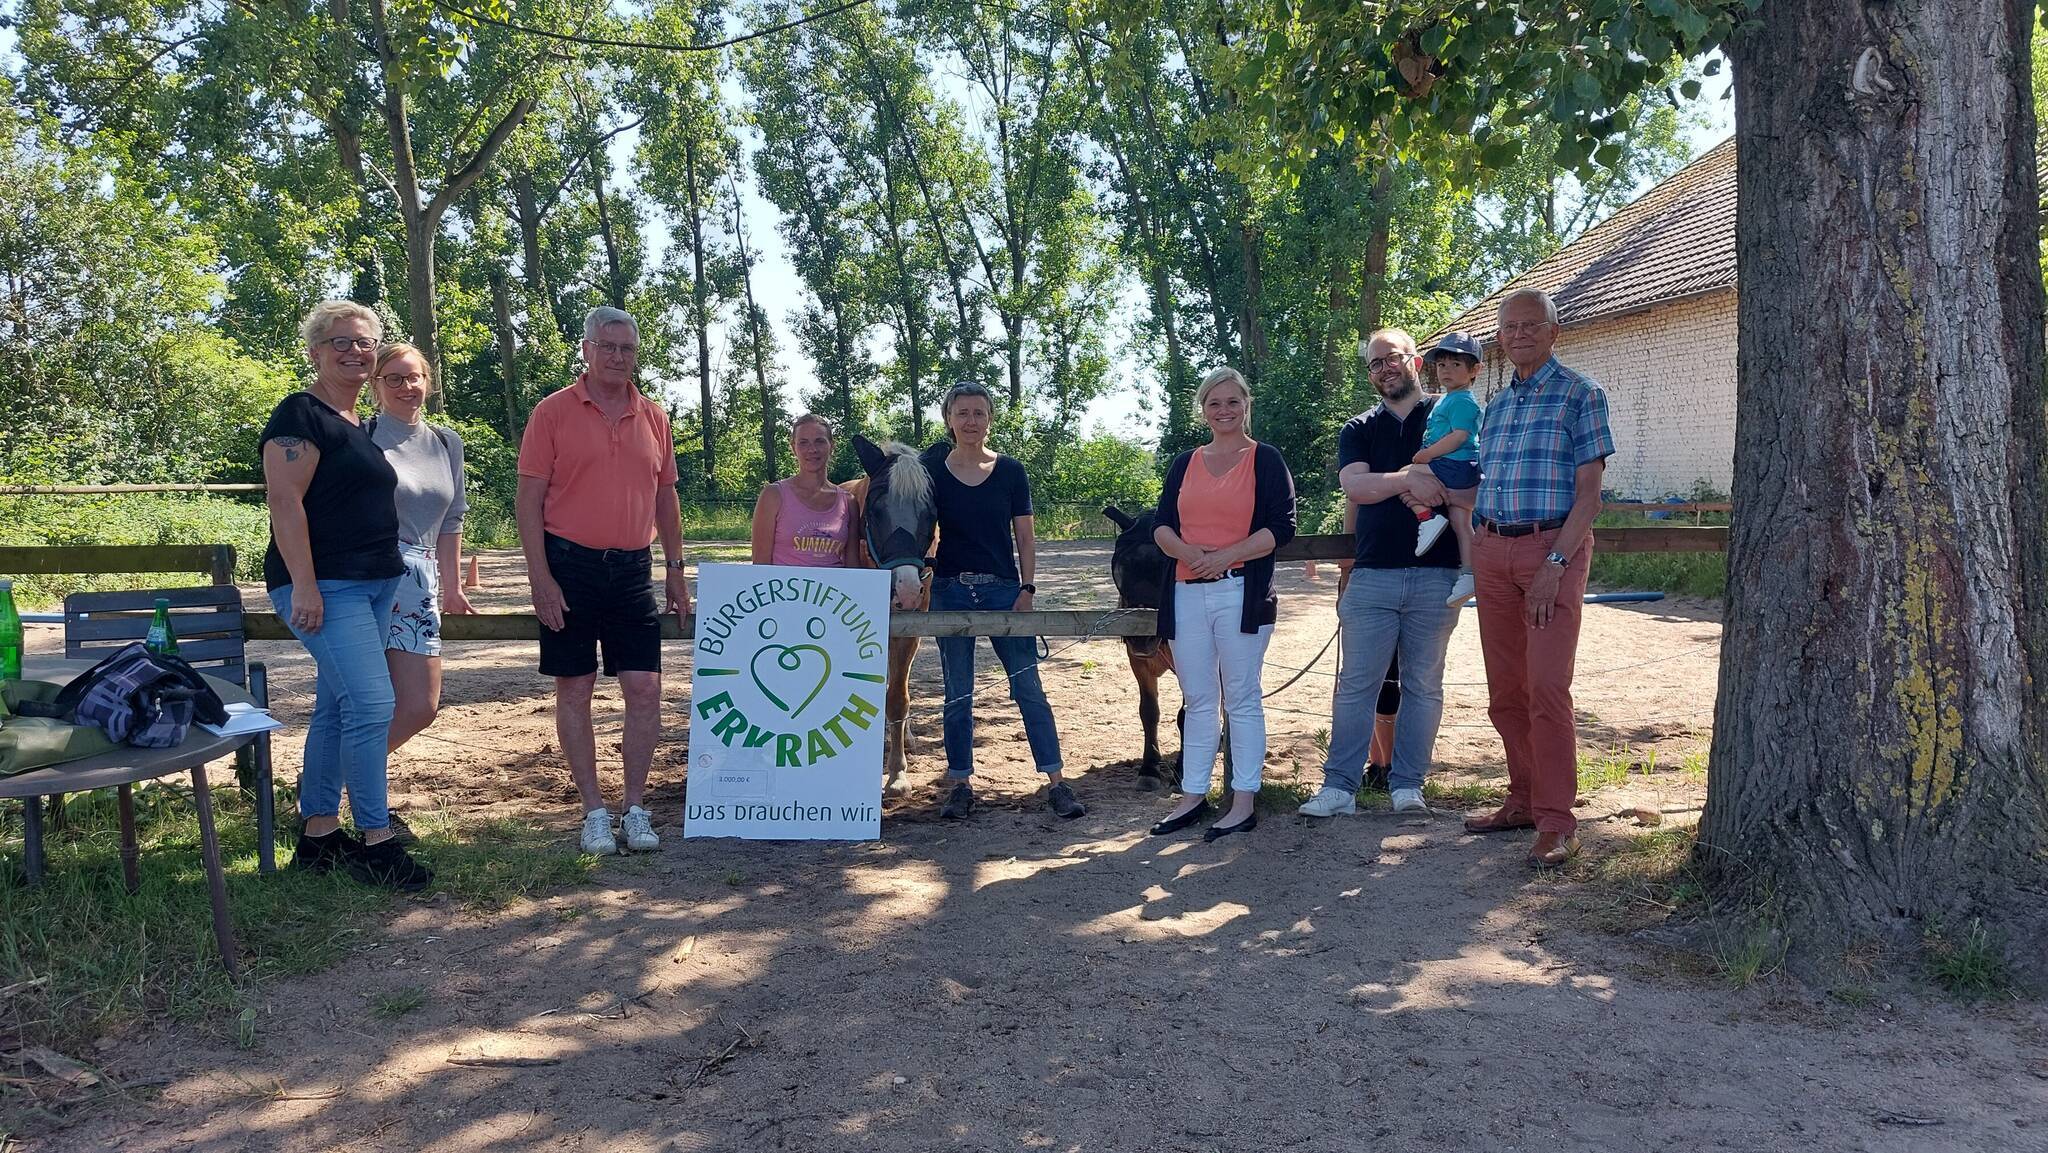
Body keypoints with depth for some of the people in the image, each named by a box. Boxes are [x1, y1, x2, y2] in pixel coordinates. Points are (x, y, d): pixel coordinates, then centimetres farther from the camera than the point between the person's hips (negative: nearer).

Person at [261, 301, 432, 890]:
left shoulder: (357, 424, 18)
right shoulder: (301, 414, -8)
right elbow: (284, 499, -16)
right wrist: (303, 585, -22)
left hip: (374, 584, 9)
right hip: (325, 587, -9)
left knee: (335, 709, 12)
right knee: (372, 705, -14)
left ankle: (318, 834, 20)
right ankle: (376, 841, -4)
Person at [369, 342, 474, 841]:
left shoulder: (446, 443, 14)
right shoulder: (362, 439, -3)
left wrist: (452, 586, 21)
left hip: (420, 583, 6)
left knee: (421, 707, 7)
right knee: (378, 704, -6)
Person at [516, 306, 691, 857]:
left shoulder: (653, 417, 10)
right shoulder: (553, 412, -2)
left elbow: (665, 497, 16)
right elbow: (528, 498, -4)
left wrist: (676, 569, 12)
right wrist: (541, 577, -11)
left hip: (632, 569, 3)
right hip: (570, 566, -3)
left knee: (645, 689, 0)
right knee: (574, 691, 3)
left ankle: (635, 808, 12)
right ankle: (594, 812, 14)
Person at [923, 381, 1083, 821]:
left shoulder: (1010, 471, 2)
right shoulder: (933, 471, 3)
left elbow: (1025, 538, 3)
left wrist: (1027, 589, -6)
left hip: (1004, 590, 0)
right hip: (950, 591, 1)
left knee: (1029, 688, -2)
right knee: (957, 695, 8)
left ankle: (1056, 782, 3)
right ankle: (960, 784, 18)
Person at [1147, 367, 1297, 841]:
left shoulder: (1265, 460, 2)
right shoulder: (1184, 464, 15)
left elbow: (1282, 527, -6)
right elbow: (1161, 526, 9)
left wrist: (1227, 555, -16)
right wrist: (1188, 551, -13)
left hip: (1242, 594, -4)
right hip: (1188, 594, 5)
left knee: (1241, 698, 0)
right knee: (1197, 700, 9)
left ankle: (1243, 802, 5)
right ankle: (1193, 797, 16)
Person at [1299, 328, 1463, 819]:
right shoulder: (1358, 429, 13)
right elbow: (1353, 486, -4)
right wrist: (1409, 480, -18)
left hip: (1435, 574, -1)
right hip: (1371, 574, 1)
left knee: (1423, 685, 6)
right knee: (1356, 684, 2)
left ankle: (1407, 784, 14)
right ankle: (1339, 785, 6)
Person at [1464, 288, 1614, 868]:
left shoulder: (1580, 395, -2)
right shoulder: (1497, 404, 17)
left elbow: (1589, 494, -9)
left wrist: (1555, 563, -17)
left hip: (1553, 548, -6)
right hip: (1493, 551, 6)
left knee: (1547, 688, -11)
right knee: (1505, 691, 9)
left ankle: (1556, 820, -4)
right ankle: (1524, 800, 21)